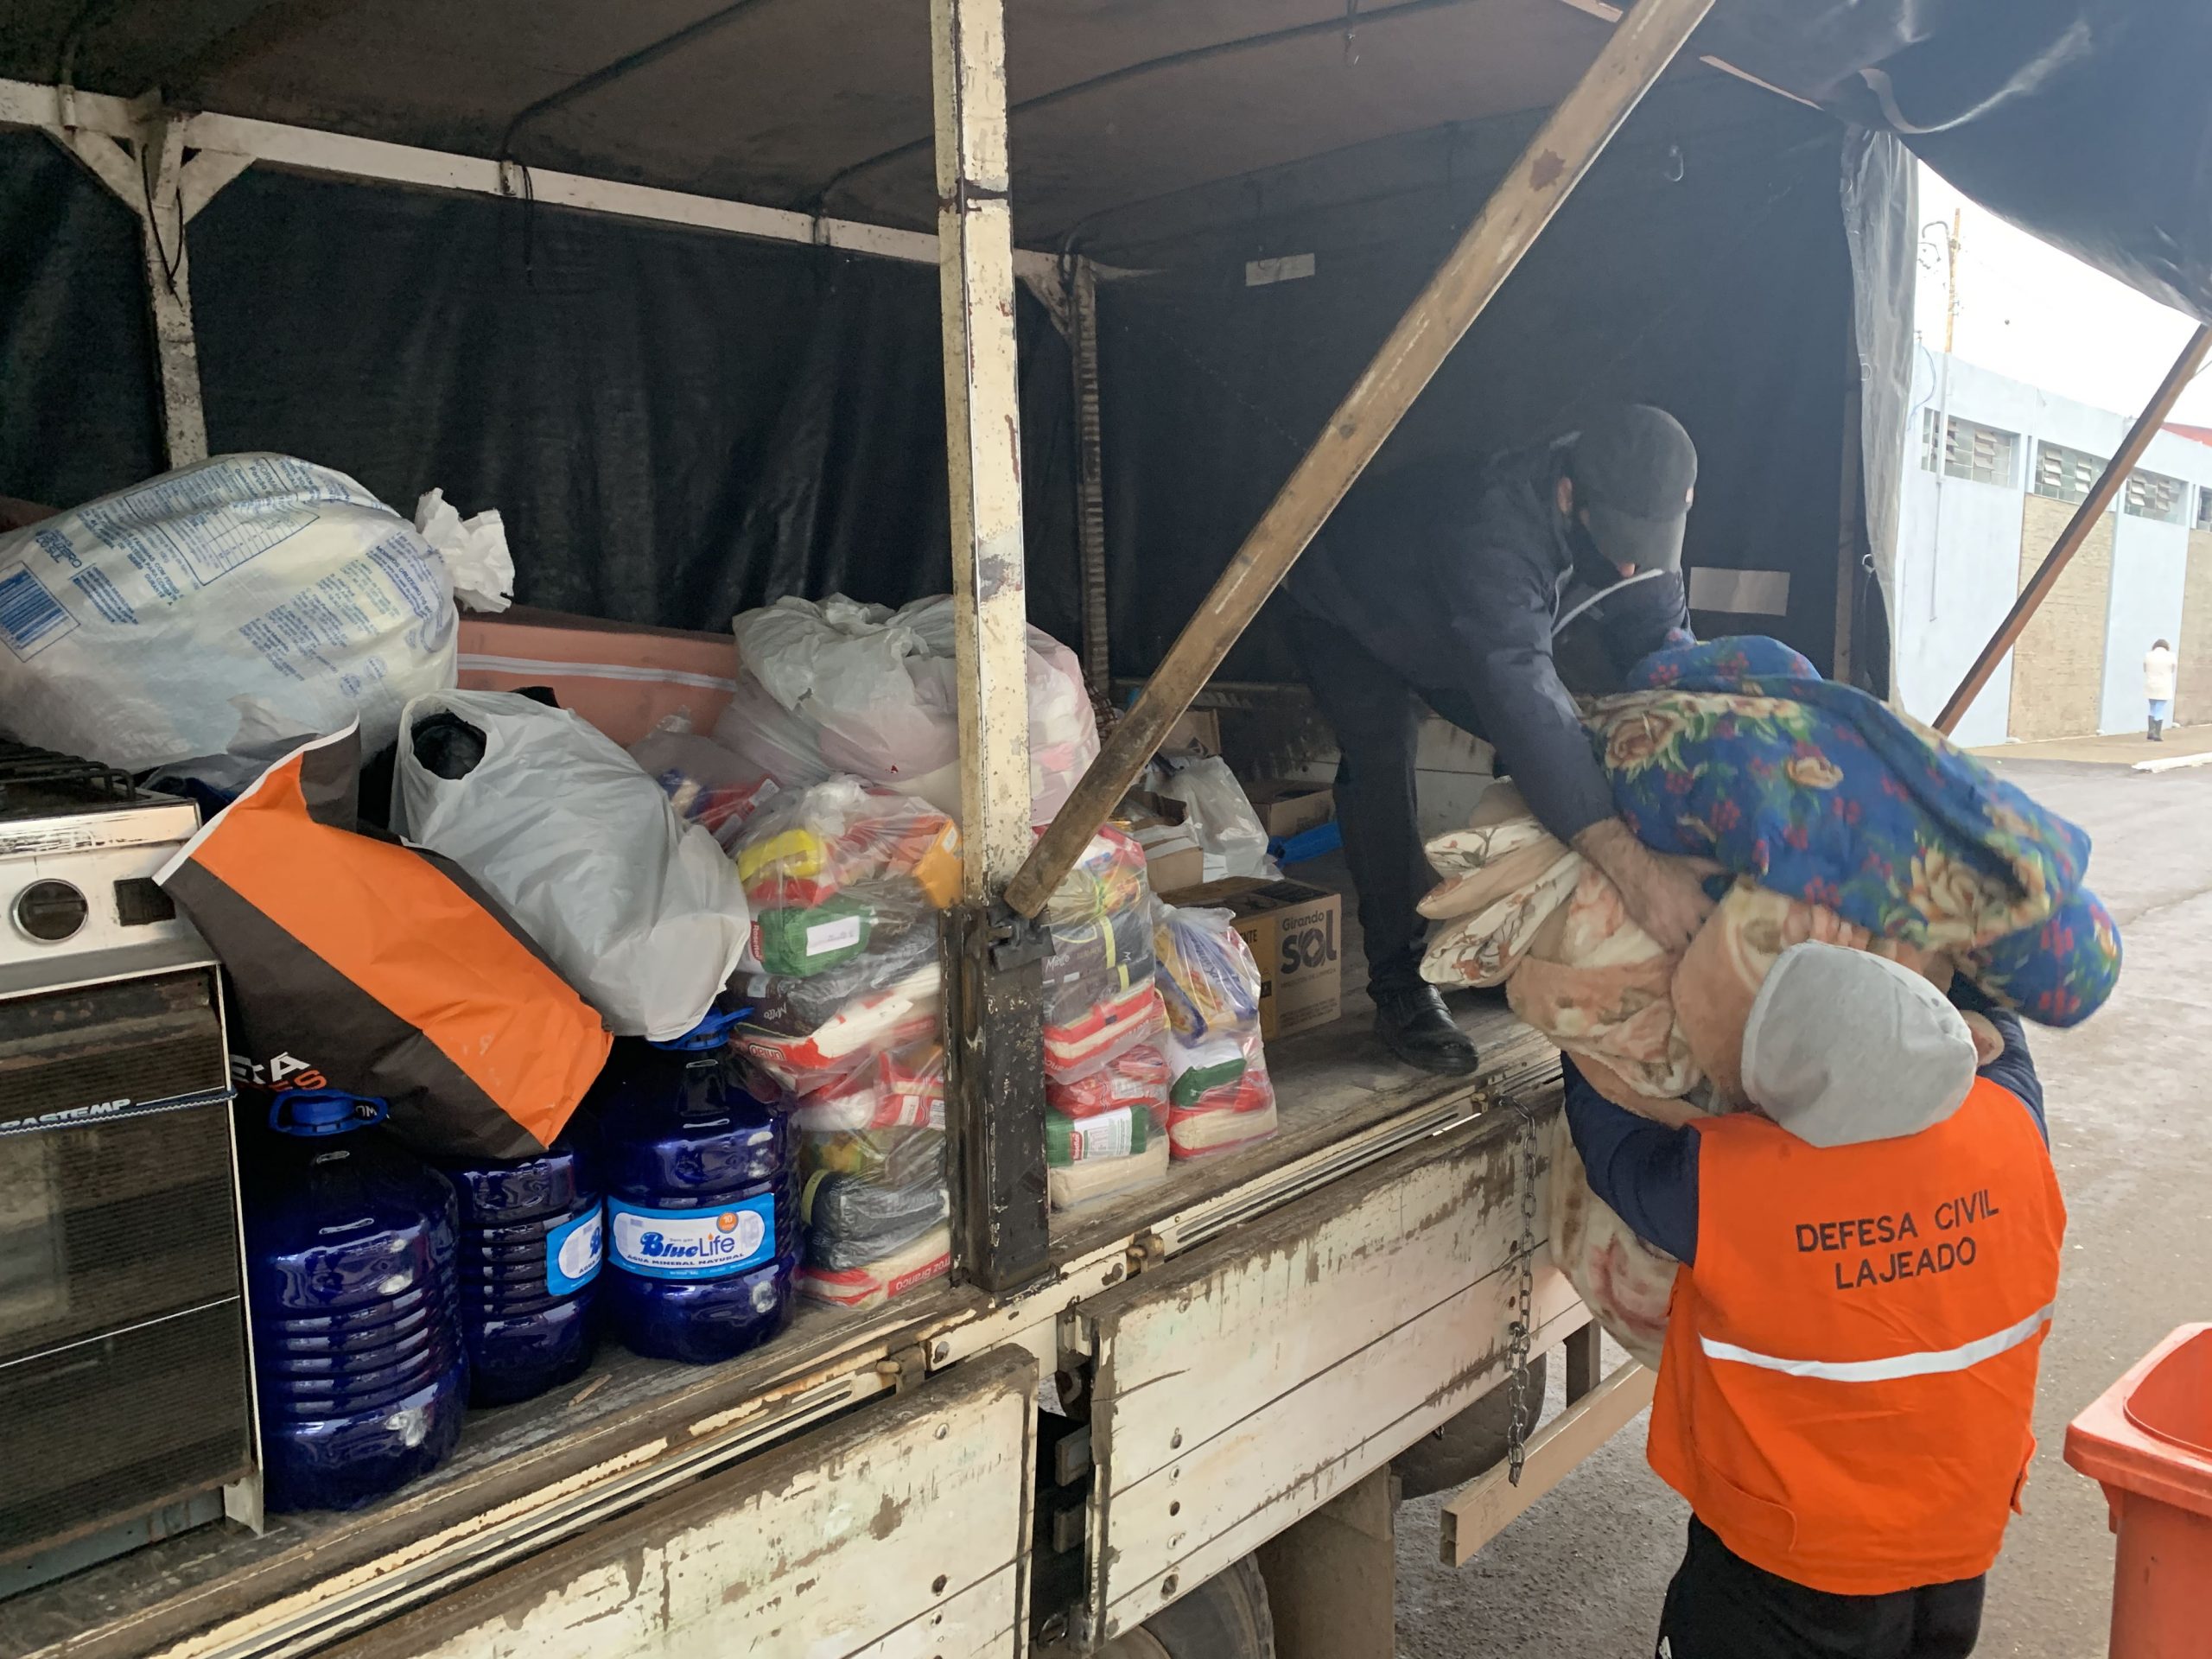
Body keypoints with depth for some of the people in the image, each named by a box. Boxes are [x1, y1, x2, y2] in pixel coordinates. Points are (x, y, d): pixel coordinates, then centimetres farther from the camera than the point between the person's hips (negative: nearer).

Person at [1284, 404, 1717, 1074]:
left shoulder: (1632, 512, -24)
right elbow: (1522, 698, -59)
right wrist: (1632, 866, -68)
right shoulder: (1492, 533, -48)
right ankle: (1400, 987, -16)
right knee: (1382, 766, -28)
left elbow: (1661, 639, -15)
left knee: (1560, 754, -3)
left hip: (1461, 628, 7)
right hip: (1349, 617, -6)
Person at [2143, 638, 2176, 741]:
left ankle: (2151, 732, 10)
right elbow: (2172, 670, 8)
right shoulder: (2170, 656, -7)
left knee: (2153, 709, 17)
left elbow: (2145, 669, 7)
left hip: (2151, 686, 2)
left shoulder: (2148, 655, -3)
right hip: (2164, 688, -2)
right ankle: (2157, 735, 3)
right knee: (2160, 711, 2)